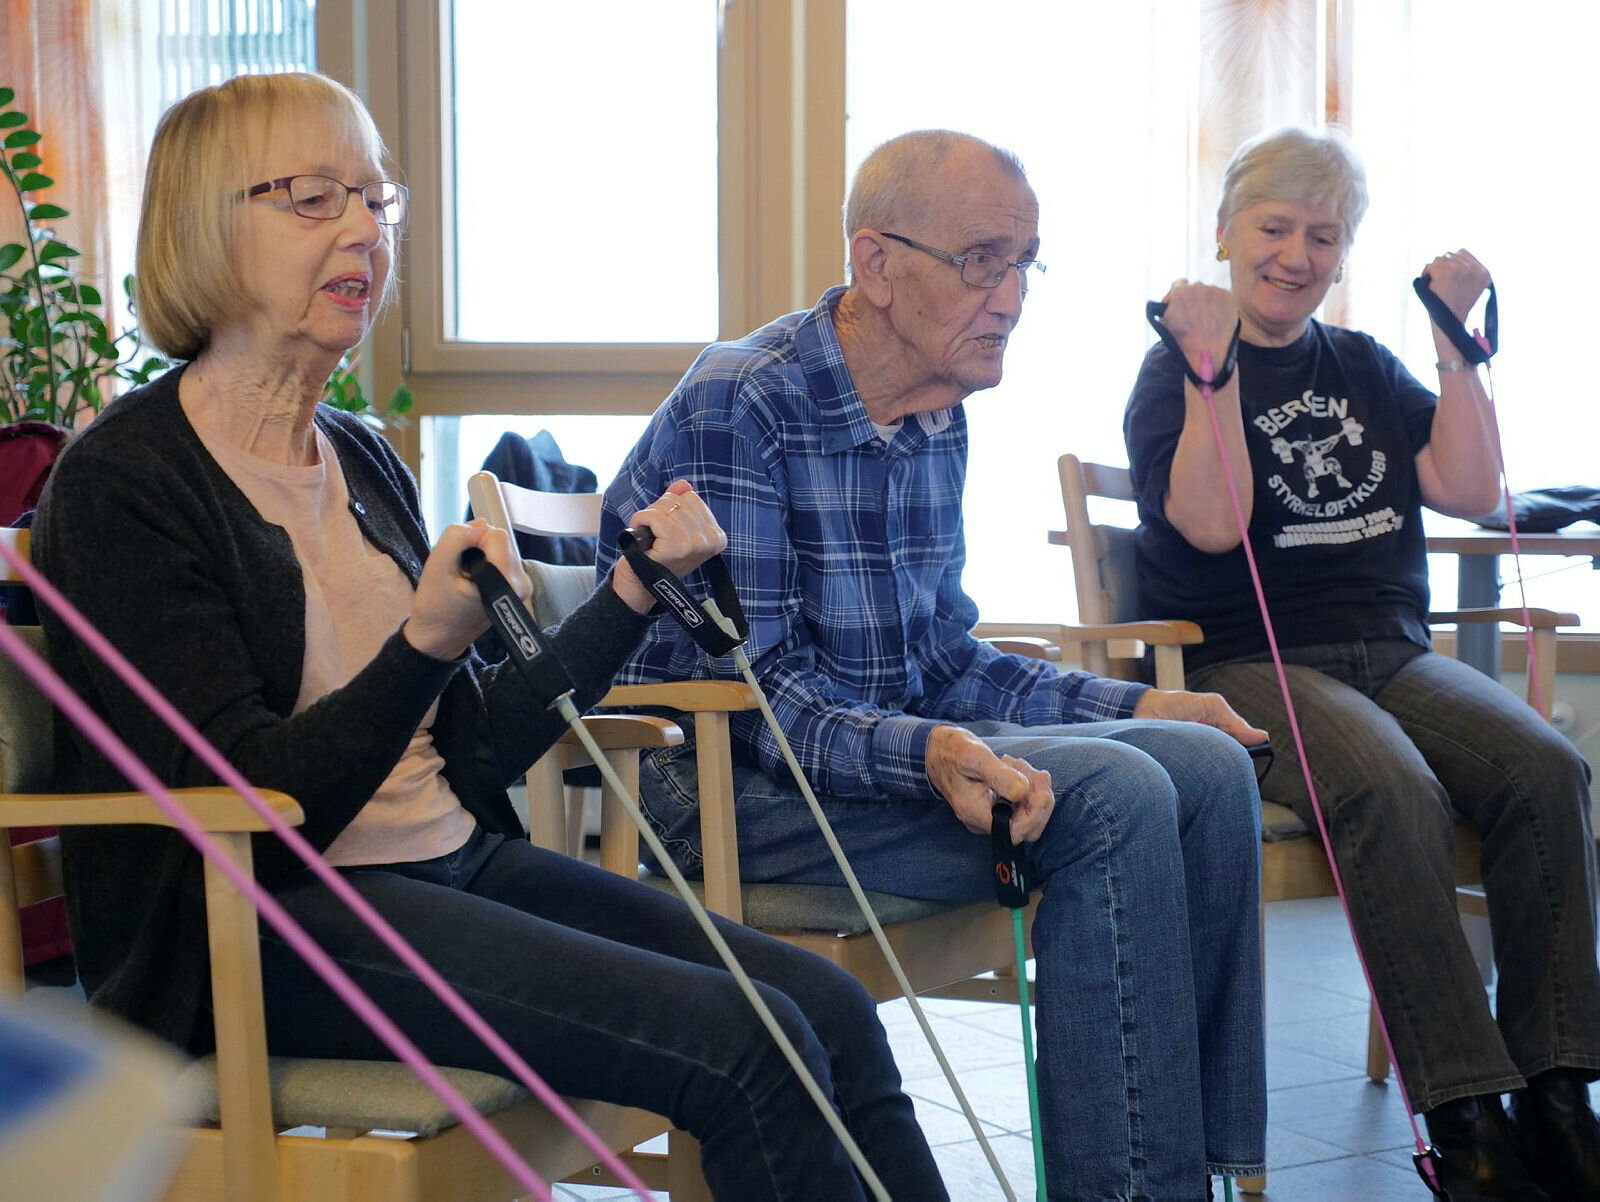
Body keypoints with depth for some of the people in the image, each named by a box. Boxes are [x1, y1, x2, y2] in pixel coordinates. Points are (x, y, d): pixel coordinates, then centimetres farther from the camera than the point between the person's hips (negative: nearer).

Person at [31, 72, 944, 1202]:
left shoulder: (363, 460, 16)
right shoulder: (123, 482, -8)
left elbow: (473, 747, 14)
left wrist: (634, 589, 5)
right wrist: (423, 645, -32)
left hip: (456, 863, 8)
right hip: (262, 927, -7)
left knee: (831, 1011, -12)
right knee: (742, 1046, -23)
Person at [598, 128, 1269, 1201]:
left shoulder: (938, 422, 9)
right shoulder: (740, 408, -18)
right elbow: (749, 695, -22)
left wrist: (1140, 704, 6)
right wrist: (929, 754, -37)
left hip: (904, 741, 9)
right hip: (726, 782, -9)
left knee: (1210, 766, -4)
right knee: (1113, 798, -25)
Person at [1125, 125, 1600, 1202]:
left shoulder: (1365, 370, 21)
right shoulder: (1176, 372, 7)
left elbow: (1469, 489, 8)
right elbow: (1212, 525, -10)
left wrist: (1457, 339, 8)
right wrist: (1213, 366, -13)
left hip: (1394, 656, 5)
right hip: (1247, 665, -5)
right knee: (1393, 791, -35)